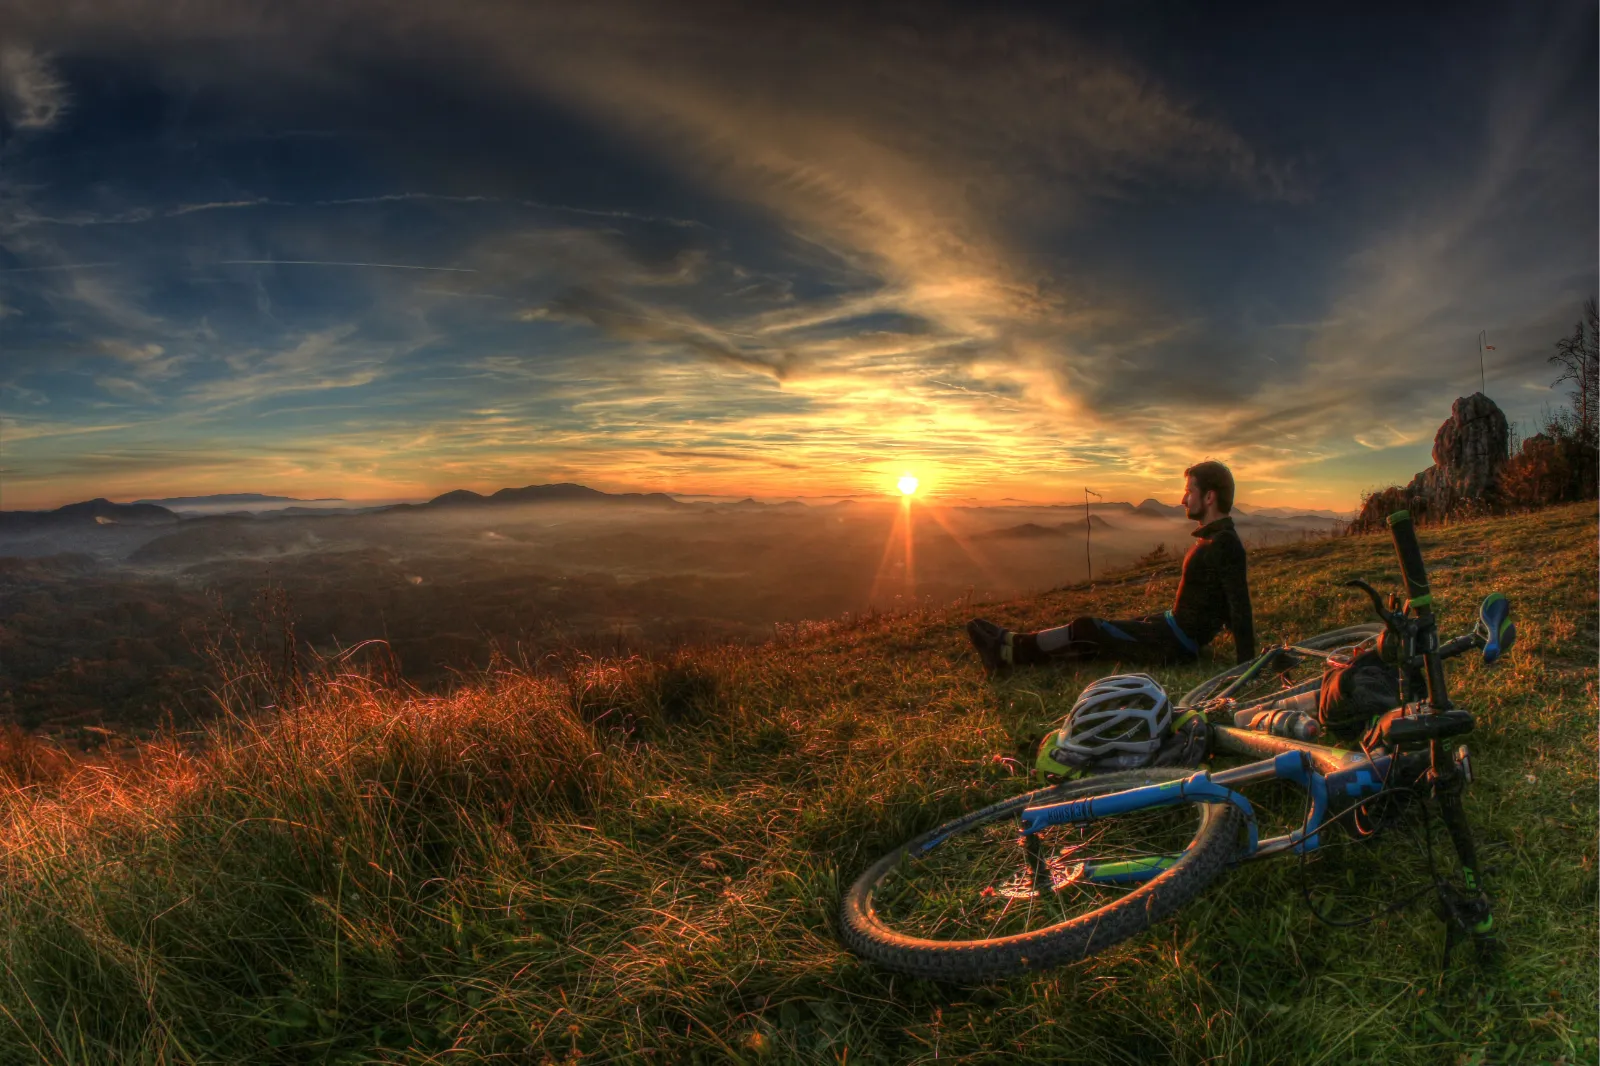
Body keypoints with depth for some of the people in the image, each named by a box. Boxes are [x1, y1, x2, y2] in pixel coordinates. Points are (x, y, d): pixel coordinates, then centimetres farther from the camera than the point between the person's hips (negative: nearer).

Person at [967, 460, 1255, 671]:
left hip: (1176, 644, -9)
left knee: (1086, 630, -9)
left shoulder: (1224, 545, -21)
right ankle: (1012, 651, 7)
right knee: (1093, 634, 6)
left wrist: (1246, 664, -25)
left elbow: (1240, 606, -24)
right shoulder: (1214, 538, 10)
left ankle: (1011, 646, 2)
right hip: (1173, 627, 9)